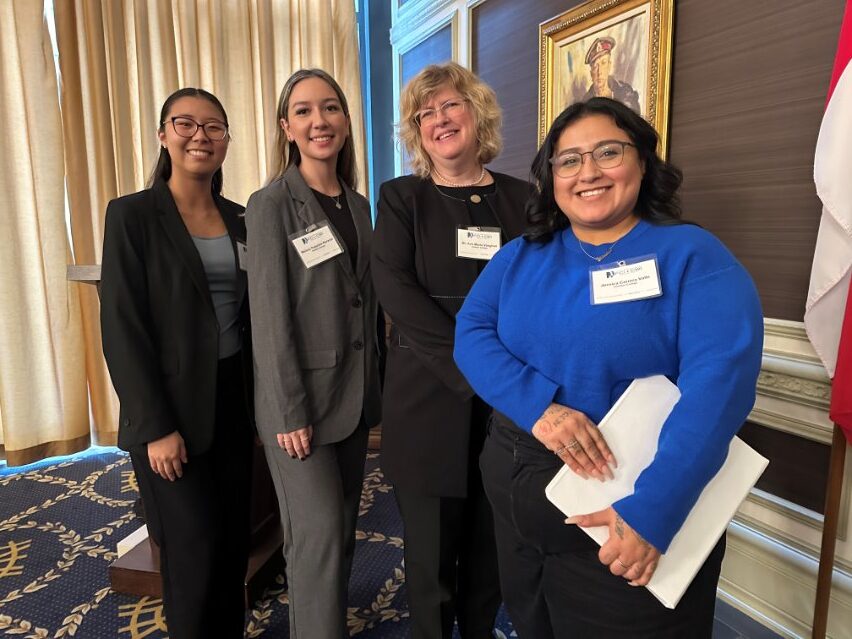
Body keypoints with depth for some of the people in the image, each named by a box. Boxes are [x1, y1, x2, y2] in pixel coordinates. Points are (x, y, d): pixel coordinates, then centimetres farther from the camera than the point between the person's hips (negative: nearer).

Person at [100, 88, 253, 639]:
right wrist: (156, 426, -15)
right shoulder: (133, 215, -8)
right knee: (195, 548, 6)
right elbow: (122, 330, -12)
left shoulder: (238, 219, 7)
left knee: (235, 539, 14)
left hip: (234, 398, 5)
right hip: (173, 407, -5)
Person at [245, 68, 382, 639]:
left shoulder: (358, 205, 10)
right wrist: (289, 412, -15)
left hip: (355, 393, 6)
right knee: (318, 533, -2)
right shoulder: (271, 205, -8)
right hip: (301, 397, -6)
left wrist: (375, 387, 11)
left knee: (343, 528, 16)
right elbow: (270, 314, -13)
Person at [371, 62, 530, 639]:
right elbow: (394, 288, -10)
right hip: (428, 397, -2)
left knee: (491, 542, 14)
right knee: (431, 546, 8)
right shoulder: (401, 197, 4)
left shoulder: (519, 197, 9)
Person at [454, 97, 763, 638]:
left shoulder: (692, 254, -10)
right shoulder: (520, 257, 4)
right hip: (514, 497, 5)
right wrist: (538, 406, -24)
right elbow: (471, 334, -7)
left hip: (628, 509, -4)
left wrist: (650, 513, -29)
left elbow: (720, 380, -22)